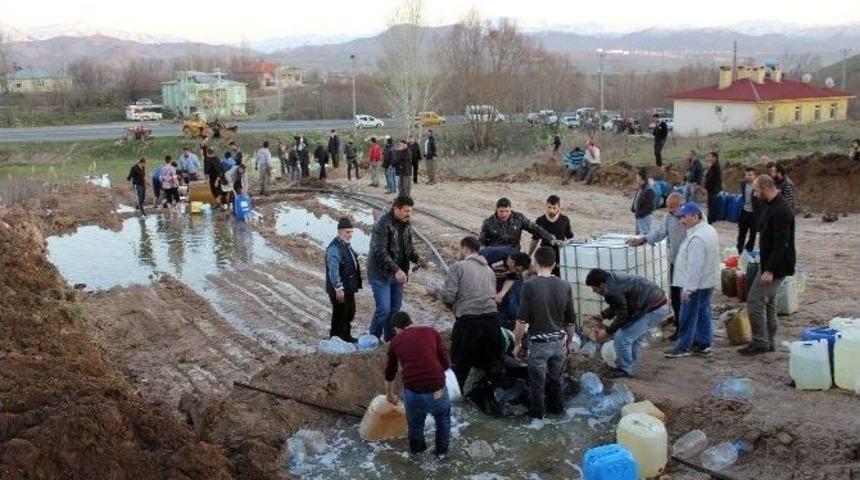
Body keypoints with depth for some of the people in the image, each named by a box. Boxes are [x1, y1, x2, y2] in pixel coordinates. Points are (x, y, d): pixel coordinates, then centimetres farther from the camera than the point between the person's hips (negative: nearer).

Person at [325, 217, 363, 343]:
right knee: (340, 315, 2)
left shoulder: (346, 245, 10)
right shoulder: (334, 248, -22)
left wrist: (356, 284, 22)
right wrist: (339, 288, -30)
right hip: (339, 290, -10)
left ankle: (346, 336, 38)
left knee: (350, 313, 22)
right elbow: (333, 270, -27)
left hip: (349, 288, 10)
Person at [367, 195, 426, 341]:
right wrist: (396, 270, -32)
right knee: (384, 309, -9)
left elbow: (409, 247, 17)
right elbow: (380, 252, -25)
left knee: (395, 308, 13)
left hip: (398, 273, 8)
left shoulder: (405, 224, 6)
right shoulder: (382, 225, -19)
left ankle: (390, 338, 27)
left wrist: (417, 260, -3)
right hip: (381, 274, -7)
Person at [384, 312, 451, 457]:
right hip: (437, 391, -1)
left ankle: (417, 450, 52)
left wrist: (389, 395, 41)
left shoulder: (396, 341, 12)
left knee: (415, 424, 31)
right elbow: (446, 363, 4)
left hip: (412, 392, 1)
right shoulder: (431, 332, 6)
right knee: (443, 419, 31)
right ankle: (441, 451, 44)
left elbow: (389, 373, 25)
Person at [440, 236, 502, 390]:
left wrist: (453, 305, 13)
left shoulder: (459, 266, -2)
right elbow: (493, 295, 14)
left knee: (460, 366, 8)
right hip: (491, 319, 6)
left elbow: (447, 296, -11)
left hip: (467, 321, -5)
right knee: (488, 364, 19)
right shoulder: (489, 269, 17)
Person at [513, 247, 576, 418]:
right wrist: (568, 343, 18)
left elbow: (522, 320, -14)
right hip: (559, 341, 4)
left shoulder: (530, 285, -15)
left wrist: (517, 343, -2)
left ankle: (538, 414, 24)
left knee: (537, 382, 11)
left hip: (539, 343, -4)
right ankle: (557, 409, 35)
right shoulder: (564, 286, -3)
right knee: (556, 379, 22)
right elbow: (570, 321, 5)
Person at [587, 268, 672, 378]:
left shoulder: (612, 291, -22)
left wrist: (607, 332, -3)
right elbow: (617, 306, 21)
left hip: (653, 310, -10)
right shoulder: (614, 279, 8)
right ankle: (630, 367, 33)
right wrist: (602, 315, 14)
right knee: (635, 337, 22)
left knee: (622, 338, -4)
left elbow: (622, 316, -13)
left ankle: (625, 370, 11)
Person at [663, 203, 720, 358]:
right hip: (707, 281, 10)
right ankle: (704, 344, 25)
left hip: (696, 284, -10)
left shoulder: (697, 238, -26)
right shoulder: (708, 229, 8)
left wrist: (688, 288, -23)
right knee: (703, 314, 17)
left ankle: (683, 347, 12)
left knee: (688, 316, 2)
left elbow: (694, 266, -27)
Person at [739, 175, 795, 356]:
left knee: (755, 300, -8)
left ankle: (760, 341, 0)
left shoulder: (781, 211, -22)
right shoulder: (770, 206, 11)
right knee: (768, 301, 15)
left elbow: (781, 244, -26)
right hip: (768, 262, 11)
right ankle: (769, 341, 24)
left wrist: (770, 270, -26)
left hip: (776, 265, -11)